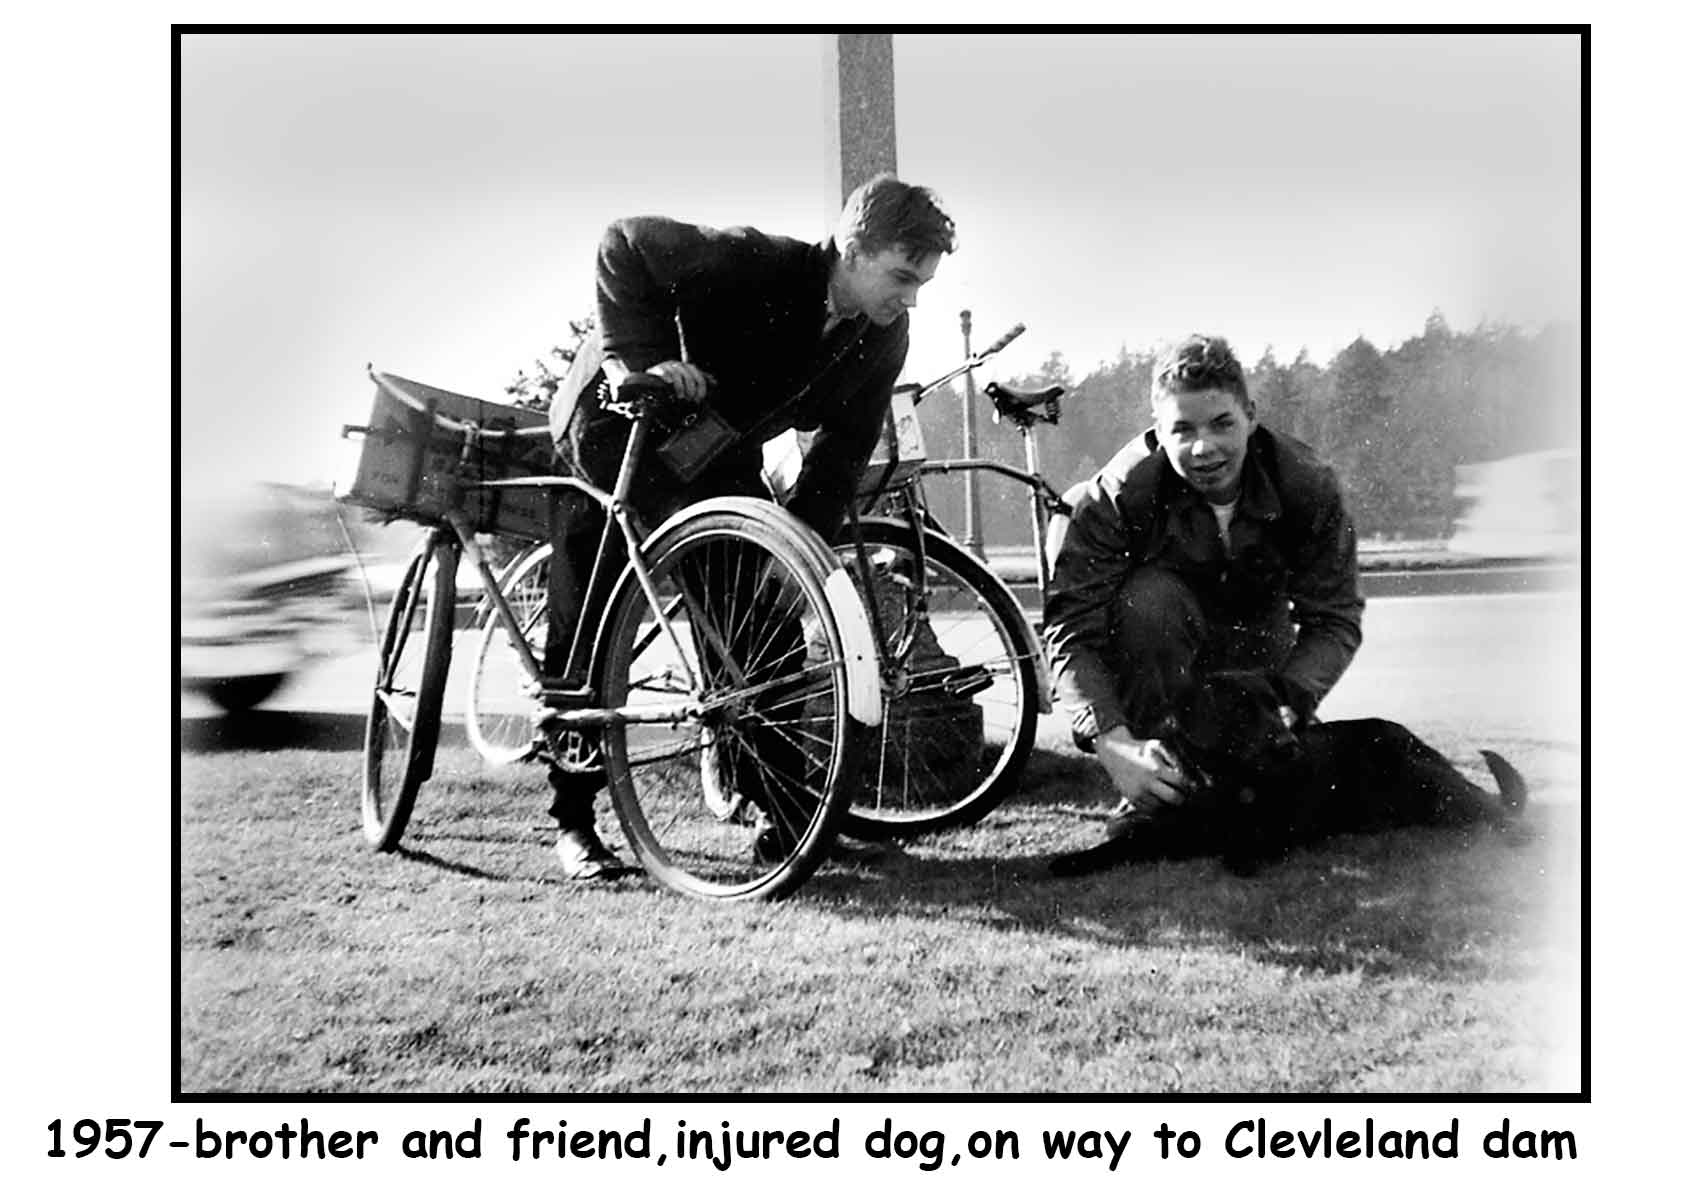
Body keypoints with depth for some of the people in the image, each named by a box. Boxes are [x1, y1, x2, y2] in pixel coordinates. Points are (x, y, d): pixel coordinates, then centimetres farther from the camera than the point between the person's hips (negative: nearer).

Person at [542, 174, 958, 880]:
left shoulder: (883, 338, -13)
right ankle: (573, 822, 7)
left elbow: (844, 448, -7)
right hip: (615, 423, -5)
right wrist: (642, 360, -35)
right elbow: (624, 246, -27)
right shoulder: (754, 264, -31)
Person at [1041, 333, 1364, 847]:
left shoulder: (1307, 484, -23)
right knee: (1148, 598, -37)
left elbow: (1336, 619, -21)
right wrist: (1116, 745, -49)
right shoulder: (1118, 493, -28)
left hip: (1261, 641, 1)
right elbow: (1071, 629, -33)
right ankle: (1148, 802, -23)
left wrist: (1286, 709, -40)